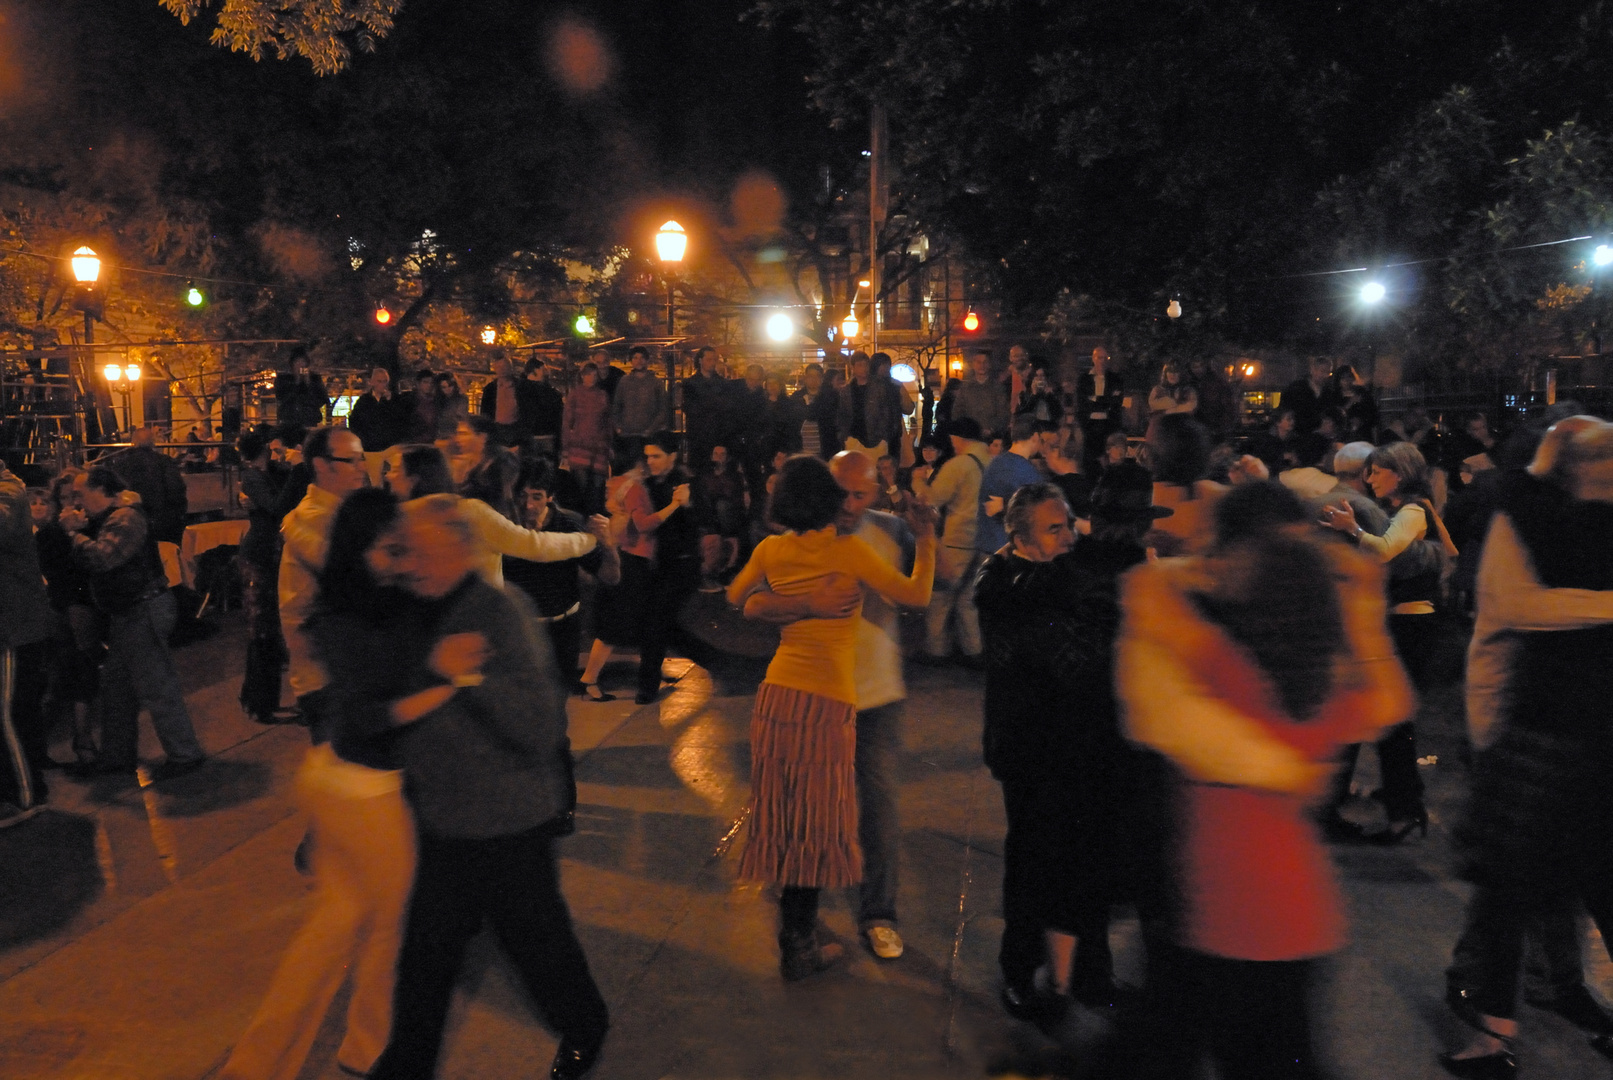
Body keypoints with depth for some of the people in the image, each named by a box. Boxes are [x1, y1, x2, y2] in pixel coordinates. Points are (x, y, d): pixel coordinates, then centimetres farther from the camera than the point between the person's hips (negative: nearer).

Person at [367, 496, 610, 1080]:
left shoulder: (500, 612, -22)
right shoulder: (419, 615, 3)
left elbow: (541, 729, -28)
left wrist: (467, 676, -33)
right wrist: (403, 706, -1)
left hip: (509, 829, -6)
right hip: (444, 823, 6)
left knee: (536, 941, 13)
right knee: (426, 951, 16)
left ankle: (585, 1029, 41)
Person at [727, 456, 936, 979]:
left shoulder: (772, 550, 4)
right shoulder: (849, 551, -9)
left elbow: (735, 598, 21)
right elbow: (916, 595, -5)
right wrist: (926, 541, 7)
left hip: (777, 693, 5)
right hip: (828, 700, -5)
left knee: (782, 815, 15)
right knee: (816, 821, 6)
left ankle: (794, 929, 30)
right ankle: (798, 945, 15)